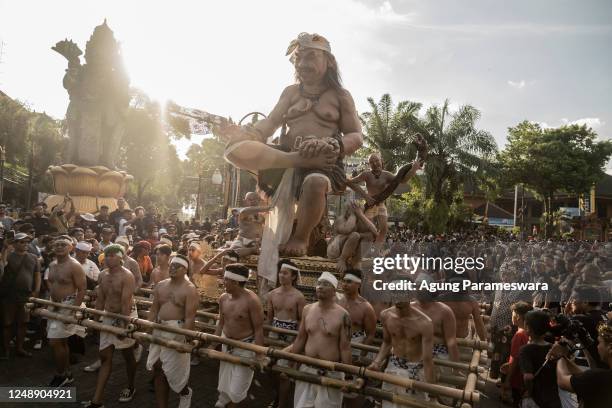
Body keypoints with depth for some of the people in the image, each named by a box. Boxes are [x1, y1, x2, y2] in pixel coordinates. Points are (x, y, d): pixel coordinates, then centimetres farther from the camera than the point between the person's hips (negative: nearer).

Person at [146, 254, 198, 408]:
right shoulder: (160, 286, 7)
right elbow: (154, 310, 9)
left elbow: (190, 317, -17)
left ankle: (185, 392, 35)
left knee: (174, 368, 3)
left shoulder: (190, 290, -13)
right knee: (158, 368, 10)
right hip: (159, 329, 6)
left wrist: (185, 339, -21)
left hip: (178, 331, -6)